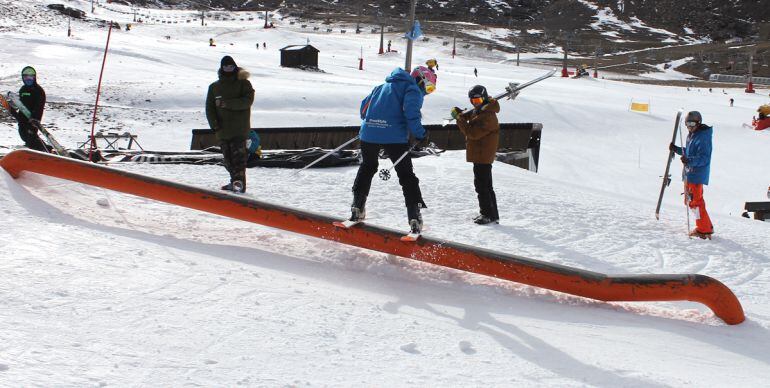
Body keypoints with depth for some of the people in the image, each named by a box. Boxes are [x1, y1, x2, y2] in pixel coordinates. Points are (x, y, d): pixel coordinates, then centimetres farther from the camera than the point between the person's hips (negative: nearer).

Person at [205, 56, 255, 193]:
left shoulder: (243, 84, 2)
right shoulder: (214, 87, 12)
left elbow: (248, 101, -13)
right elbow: (209, 108, 9)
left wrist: (227, 103, -21)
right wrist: (214, 124, -8)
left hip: (239, 130, -5)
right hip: (222, 129, 5)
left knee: (238, 156, -14)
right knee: (228, 158, 8)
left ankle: (239, 183, -17)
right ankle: (235, 181, 20)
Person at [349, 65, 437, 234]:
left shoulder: (383, 86, 26)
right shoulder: (413, 90, 4)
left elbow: (365, 105, 26)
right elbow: (411, 112, -15)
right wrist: (420, 134, -7)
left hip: (369, 133, 5)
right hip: (394, 136, -5)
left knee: (367, 168, 26)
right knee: (406, 175, 3)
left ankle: (357, 207, 25)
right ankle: (414, 217, -4)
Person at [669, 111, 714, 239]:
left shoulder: (703, 137, -18)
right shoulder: (691, 135, 12)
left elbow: (704, 158, -25)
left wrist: (689, 161, -38)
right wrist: (677, 149, 18)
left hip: (697, 174, -11)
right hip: (689, 173, 11)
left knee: (695, 201, -9)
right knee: (691, 200, 17)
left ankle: (704, 230, -2)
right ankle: (706, 227, 26)